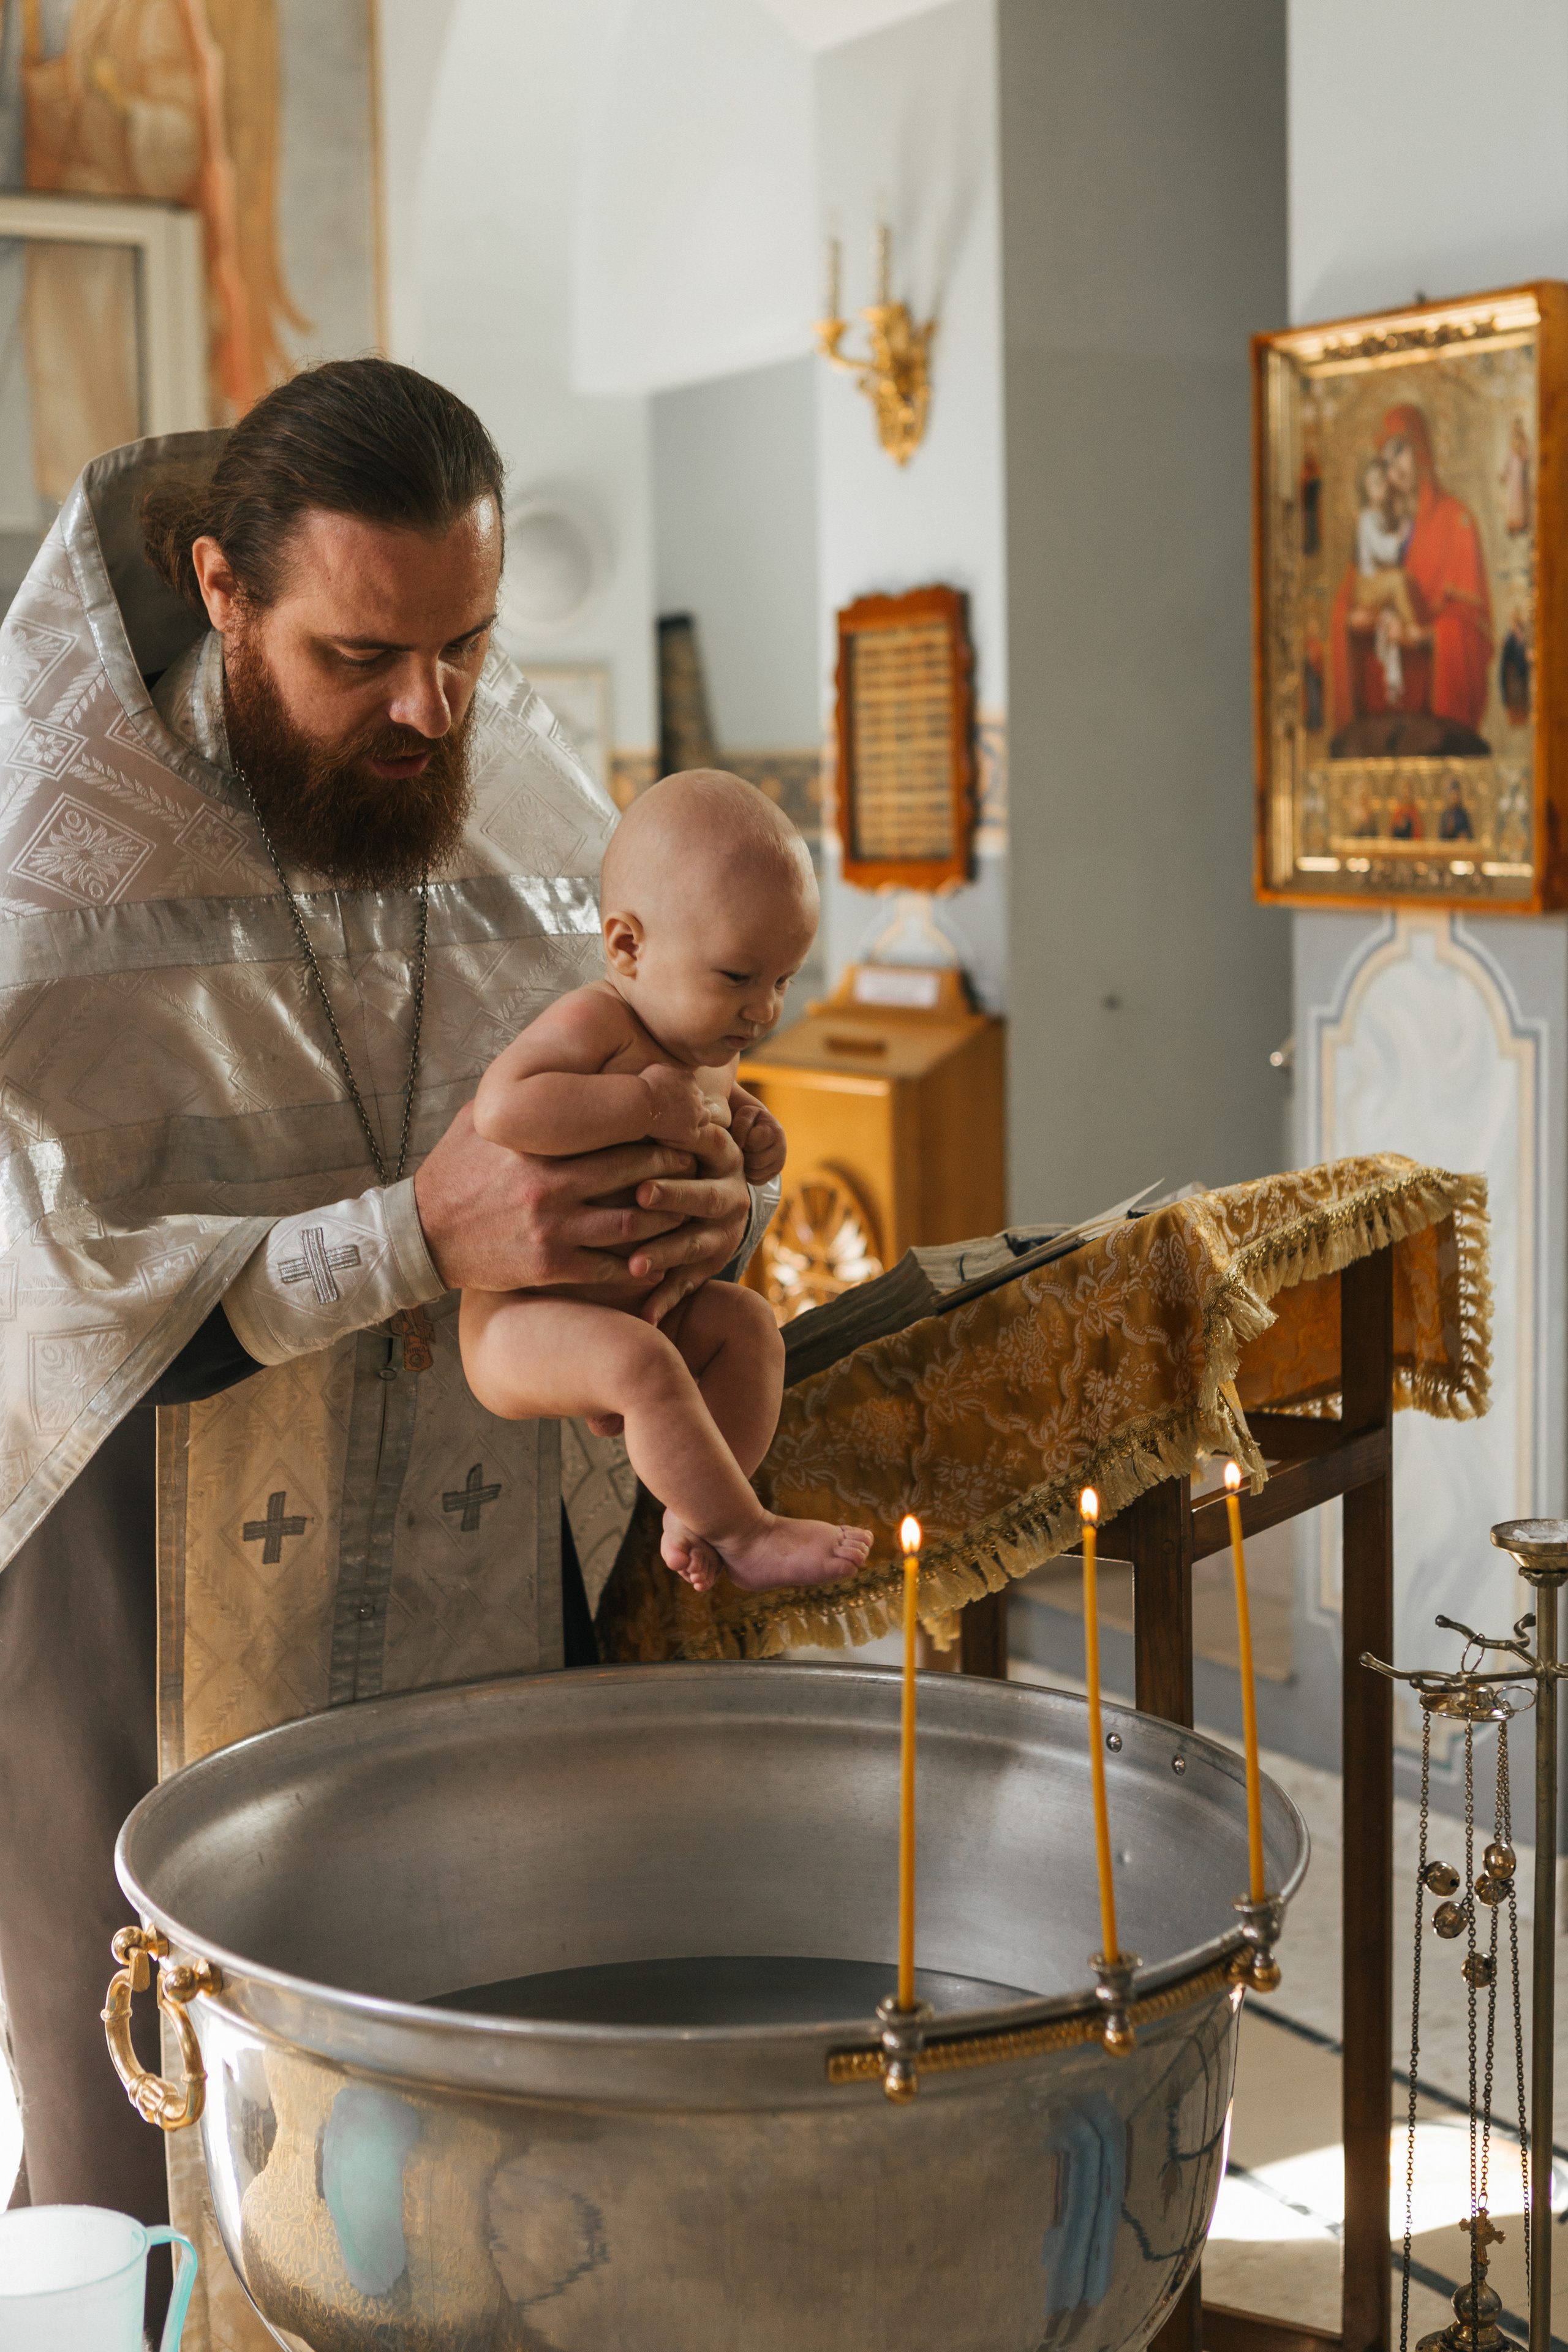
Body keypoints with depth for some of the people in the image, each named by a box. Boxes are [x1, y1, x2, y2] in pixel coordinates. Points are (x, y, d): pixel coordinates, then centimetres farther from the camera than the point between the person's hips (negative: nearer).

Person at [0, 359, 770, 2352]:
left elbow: (681, 1087, 11)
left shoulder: (523, 807, 1)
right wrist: (413, 1239, -29)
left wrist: (717, 1201, -13)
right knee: (167, 2166, 10)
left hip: (477, 1575, 4)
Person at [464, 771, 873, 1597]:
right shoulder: (594, 1022, -22)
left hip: (635, 1307, 9)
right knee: (641, 1364, -32)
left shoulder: (709, 1047, 6)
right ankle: (748, 1536, -23)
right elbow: (502, 1108, -40)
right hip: (518, 1321, -9)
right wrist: (646, 1105, -35)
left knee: (748, 1322, -5)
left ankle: (692, 1513, -10)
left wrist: (744, 1129, 5)